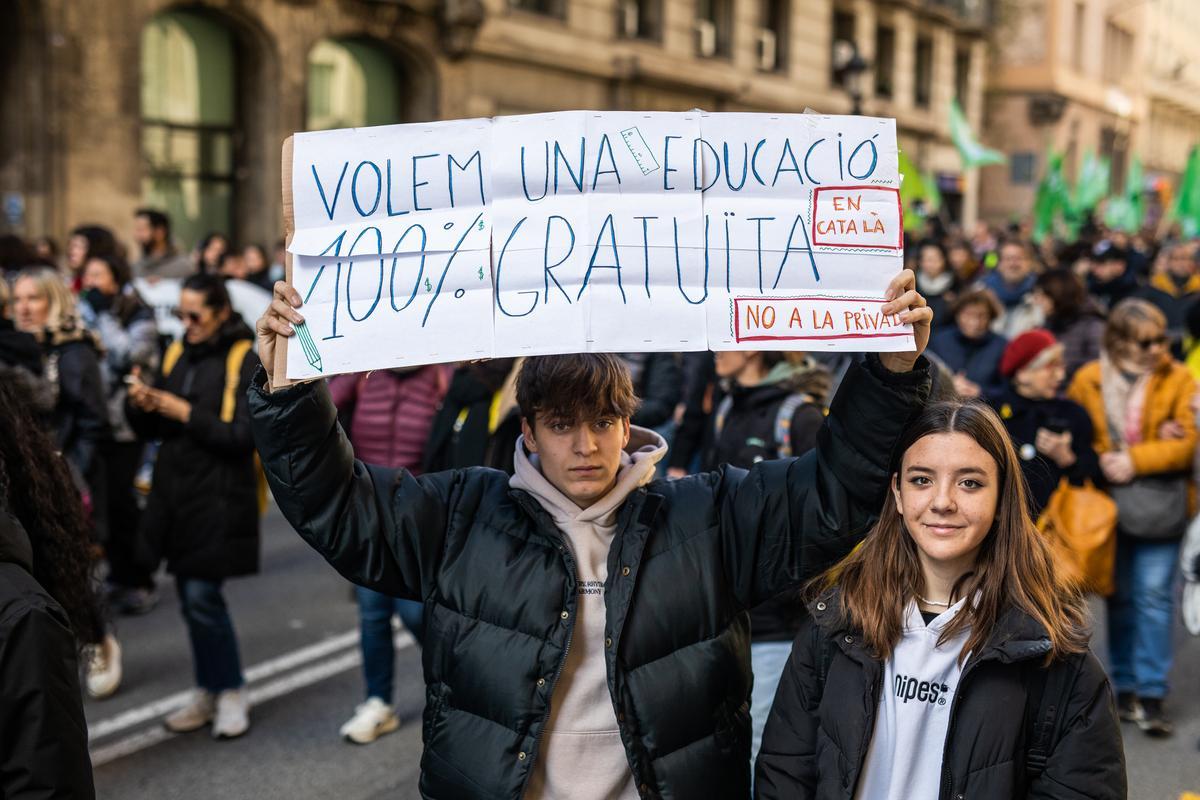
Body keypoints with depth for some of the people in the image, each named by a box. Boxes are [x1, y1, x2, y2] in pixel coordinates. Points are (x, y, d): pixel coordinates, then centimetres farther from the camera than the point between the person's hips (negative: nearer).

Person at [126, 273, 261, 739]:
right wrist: (141, 406, -8)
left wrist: (185, 413, -18)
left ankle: (231, 692, 10)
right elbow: (150, 430, 13)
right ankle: (209, 691, 25)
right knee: (191, 598, 12)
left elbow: (242, 436, -15)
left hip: (219, 498, -6)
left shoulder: (245, 363, -8)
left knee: (202, 597, -7)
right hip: (175, 491, 6)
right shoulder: (177, 355, 10)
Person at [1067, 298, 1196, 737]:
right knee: (1120, 596, 11)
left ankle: (1151, 694, 2)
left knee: (1154, 595, -5)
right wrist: (1101, 462, -11)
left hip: (1159, 503, -1)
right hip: (1109, 501, 2)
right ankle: (1125, 687, 23)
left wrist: (1135, 460, -16)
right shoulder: (1088, 380, 1)